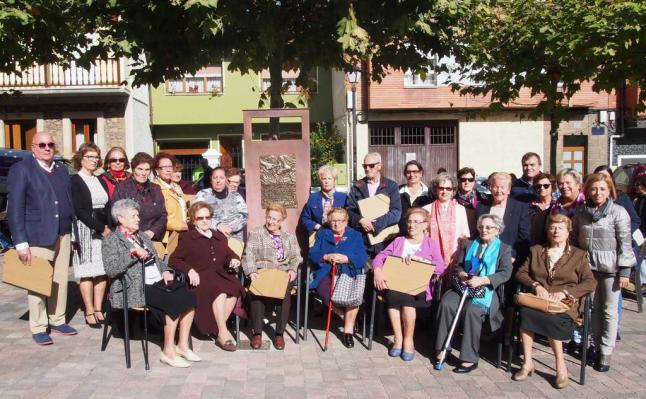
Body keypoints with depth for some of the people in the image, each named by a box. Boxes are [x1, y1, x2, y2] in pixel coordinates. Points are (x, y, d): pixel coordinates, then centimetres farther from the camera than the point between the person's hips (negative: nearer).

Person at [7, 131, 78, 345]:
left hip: (62, 235, 5)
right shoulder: (21, 169, -5)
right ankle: (38, 328, 14)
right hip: (37, 237, -5)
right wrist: (21, 242, -14)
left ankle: (58, 321, 23)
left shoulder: (62, 170, 13)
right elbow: (15, 209, -9)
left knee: (60, 281, 10)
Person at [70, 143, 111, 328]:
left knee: (103, 271, 2)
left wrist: (109, 226, -1)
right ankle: (89, 312, 2)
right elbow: (79, 210, -11)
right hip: (85, 231, -6)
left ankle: (98, 309, 9)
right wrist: (100, 228, -14)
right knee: (87, 272, -3)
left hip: (105, 230, 6)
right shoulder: (74, 181, -3)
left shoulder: (101, 181, 17)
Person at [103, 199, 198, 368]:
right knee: (175, 302, -28)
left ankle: (183, 345, -8)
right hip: (137, 289, -7)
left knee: (189, 297, -17)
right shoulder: (111, 241, 1)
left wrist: (165, 270, 7)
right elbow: (110, 270, -13)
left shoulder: (143, 236, 24)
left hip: (158, 282, 7)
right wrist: (132, 254, -19)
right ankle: (168, 351, -17)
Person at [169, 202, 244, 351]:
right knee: (220, 291, -34)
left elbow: (229, 255, 31)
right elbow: (173, 260, 4)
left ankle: (219, 329, -19)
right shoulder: (187, 238, 12)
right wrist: (190, 270, -13)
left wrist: (234, 260, 6)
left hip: (220, 276, 4)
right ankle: (223, 333, -25)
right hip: (200, 278, -4)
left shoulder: (219, 237, 26)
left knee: (235, 289, -30)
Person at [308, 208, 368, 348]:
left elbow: (363, 258, 1)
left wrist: (346, 259, -15)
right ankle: (348, 319, -5)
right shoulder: (322, 234, 20)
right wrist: (326, 257, -14)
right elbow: (312, 254, 5)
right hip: (326, 274, 1)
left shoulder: (356, 236, 17)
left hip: (349, 274, 0)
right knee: (327, 294, -32)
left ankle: (348, 330, -13)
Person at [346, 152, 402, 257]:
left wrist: (375, 224, -13)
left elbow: (396, 213, -4)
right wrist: (360, 220, -13)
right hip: (361, 240, 1)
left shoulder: (391, 186, 5)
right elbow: (348, 210, 7)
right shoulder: (357, 186, 12)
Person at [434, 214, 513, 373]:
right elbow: (458, 265, 18)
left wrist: (482, 280, -20)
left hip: (487, 290, -4)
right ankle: (443, 348, -19)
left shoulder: (504, 249, 11)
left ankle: (470, 358, -26)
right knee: (446, 303, -27)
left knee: (472, 310, -33)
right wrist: (462, 274, -8)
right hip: (465, 286, 4)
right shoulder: (470, 246, 25)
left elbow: (505, 273, -5)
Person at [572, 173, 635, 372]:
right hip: (588, 267, 4)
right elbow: (574, 239, 12)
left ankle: (606, 352, 12)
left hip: (610, 268, -3)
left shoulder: (618, 212, -6)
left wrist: (624, 271, -11)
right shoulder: (581, 212, 5)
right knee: (594, 308, 11)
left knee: (609, 311, 4)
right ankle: (597, 346, 23)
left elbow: (625, 243, -7)